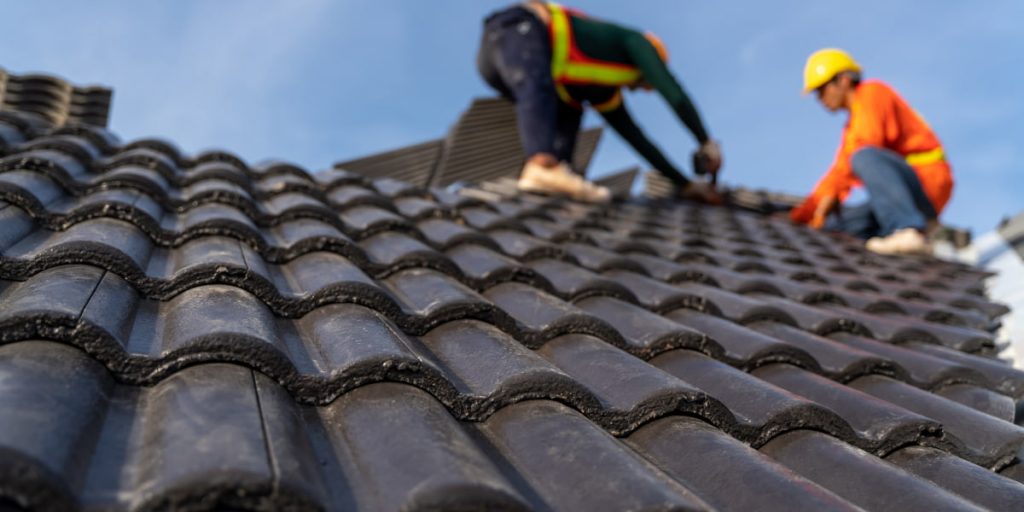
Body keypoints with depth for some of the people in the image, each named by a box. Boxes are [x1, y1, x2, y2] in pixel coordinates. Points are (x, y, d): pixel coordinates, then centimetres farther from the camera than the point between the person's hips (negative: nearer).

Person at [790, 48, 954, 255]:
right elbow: (841, 171, 22)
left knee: (863, 157, -34)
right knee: (831, 223, -4)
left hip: (926, 184, -8)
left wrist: (832, 193, -15)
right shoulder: (854, 125, 24)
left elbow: (866, 145, -17)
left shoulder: (872, 92, -1)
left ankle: (909, 230, -43)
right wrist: (798, 216, 16)